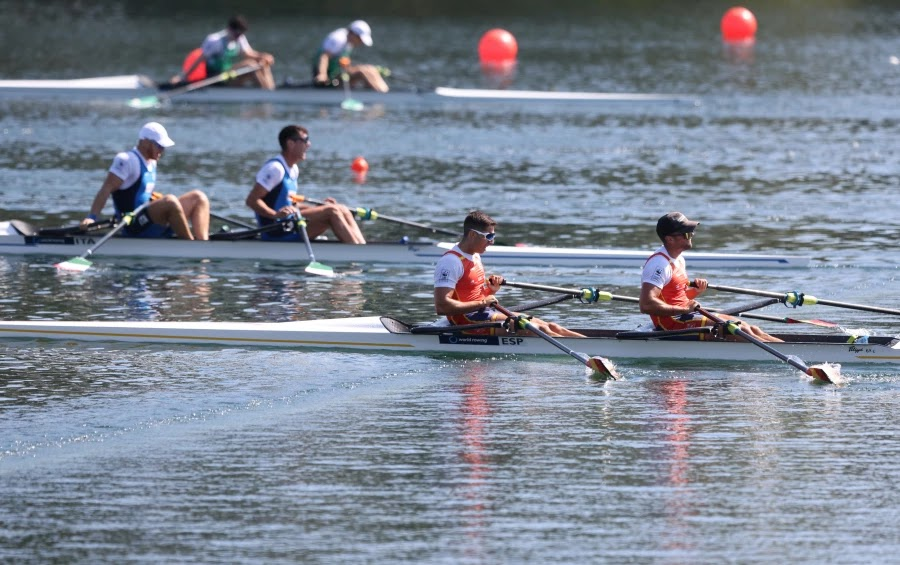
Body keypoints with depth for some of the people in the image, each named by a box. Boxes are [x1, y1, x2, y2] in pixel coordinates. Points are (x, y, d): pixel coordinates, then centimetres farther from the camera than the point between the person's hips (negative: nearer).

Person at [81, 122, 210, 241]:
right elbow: (106, 189, -17)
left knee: (198, 197, 2)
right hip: (135, 228, -10)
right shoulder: (127, 160, -9)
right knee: (170, 201, -34)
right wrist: (92, 218, -27)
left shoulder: (151, 162, 18)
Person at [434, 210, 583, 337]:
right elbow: (442, 306, -25)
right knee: (540, 330, -19)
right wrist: (481, 303, -22)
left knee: (550, 326, -1)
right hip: (469, 322, -10)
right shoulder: (451, 261, -16)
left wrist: (492, 289, 4)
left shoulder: (474, 256, 16)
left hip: (486, 314, 10)